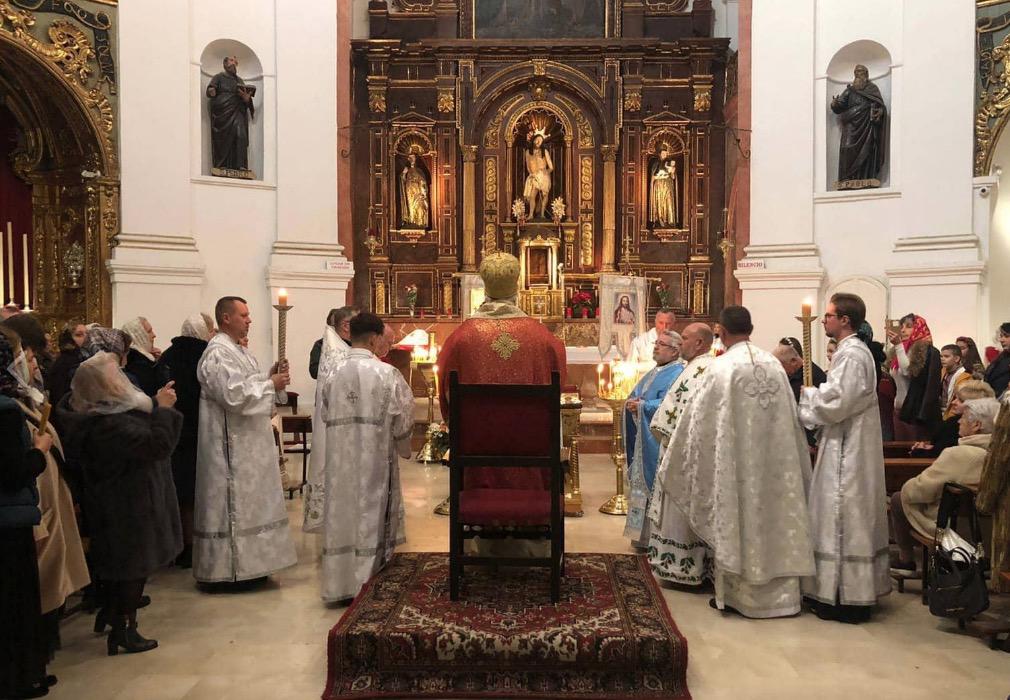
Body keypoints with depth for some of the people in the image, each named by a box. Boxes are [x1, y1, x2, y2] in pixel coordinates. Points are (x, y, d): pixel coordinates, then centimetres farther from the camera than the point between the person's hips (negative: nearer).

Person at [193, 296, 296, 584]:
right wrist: (270, 384, -17)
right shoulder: (218, 353, -18)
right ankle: (231, 565, 8)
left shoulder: (237, 350, 14)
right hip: (232, 444, -10)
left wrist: (269, 377, 2)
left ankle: (247, 559, 25)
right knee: (234, 500, -2)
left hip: (246, 442, 10)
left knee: (247, 498, 15)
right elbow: (235, 395, -26)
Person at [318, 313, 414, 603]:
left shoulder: (331, 373, -1)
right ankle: (367, 582, 16)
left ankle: (339, 584, 19)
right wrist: (402, 446, 14)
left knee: (342, 513, 11)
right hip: (375, 459, -3)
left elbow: (325, 414, 6)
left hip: (340, 460, 4)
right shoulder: (386, 373, -12)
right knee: (371, 514, 8)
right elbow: (403, 419, -5)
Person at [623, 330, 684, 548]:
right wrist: (632, 402, -6)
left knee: (655, 486, -3)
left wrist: (642, 405, -22)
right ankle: (644, 535, 22)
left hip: (659, 442, -8)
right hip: (644, 439, 8)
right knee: (644, 484, 12)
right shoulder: (653, 372, 17)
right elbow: (635, 396, 15)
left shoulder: (677, 374, -11)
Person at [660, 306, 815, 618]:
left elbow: (698, 418, -8)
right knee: (773, 517, 11)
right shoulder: (774, 363, 3)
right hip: (773, 460, 5)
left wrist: (678, 456, 6)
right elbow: (790, 416, 9)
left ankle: (734, 593, 14)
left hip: (734, 460, -4)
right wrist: (799, 460, 20)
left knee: (735, 520, 5)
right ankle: (778, 591, 21)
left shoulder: (720, 367, -13)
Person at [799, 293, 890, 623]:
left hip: (846, 451, -10)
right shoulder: (855, 351, 14)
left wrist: (808, 393, -6)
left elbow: (834, 404, -22)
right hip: (848, 448, 10)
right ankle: (857, 592, 24)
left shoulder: (851, 355, -18)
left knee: (843, 518, -3)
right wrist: (816, 396, 10)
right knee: (851, 518, 15)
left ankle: (846, 598, 5)